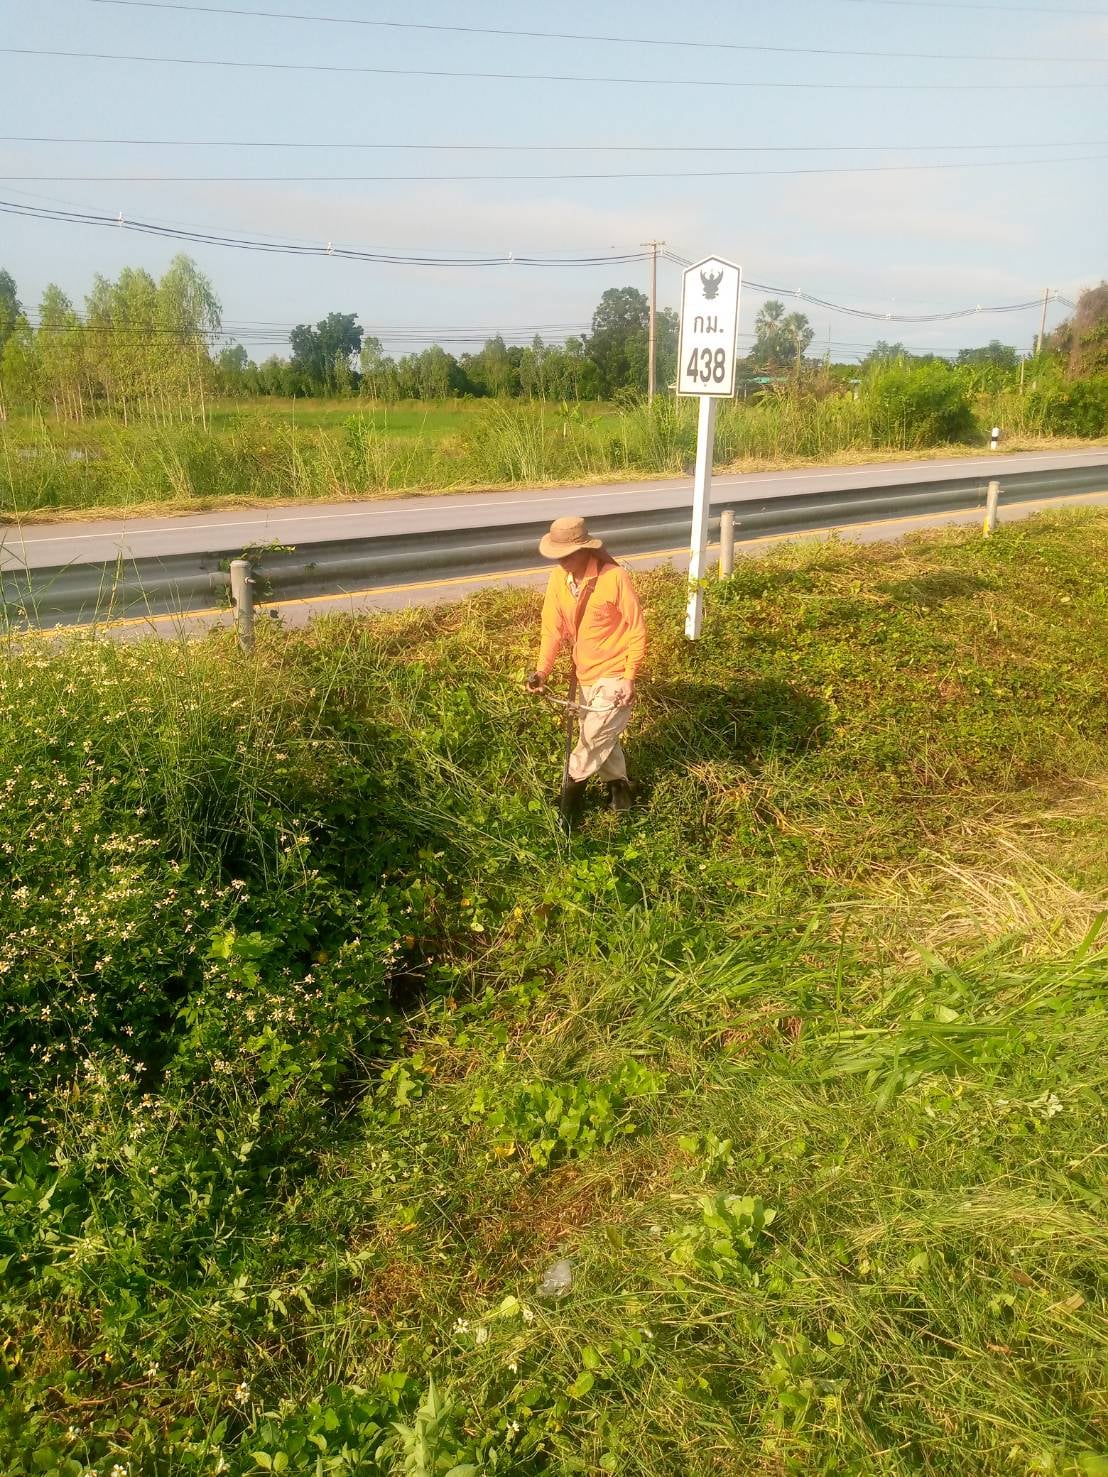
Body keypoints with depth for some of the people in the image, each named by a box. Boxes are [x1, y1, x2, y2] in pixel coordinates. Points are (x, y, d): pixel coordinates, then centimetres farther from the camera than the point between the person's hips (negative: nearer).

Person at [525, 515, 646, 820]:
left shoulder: (615, 577, -22)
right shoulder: (558, 579, -5)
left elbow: (637, 630, -16)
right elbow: (552, 627, -2)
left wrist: (629, 678, -19)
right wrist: (543, 669, -15)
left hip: (614, 673, -6)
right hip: (586, 673, 6)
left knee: (594, 735, -5)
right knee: (601, 735, 17)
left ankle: (574, 782, 20)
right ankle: (618, 783, 38)